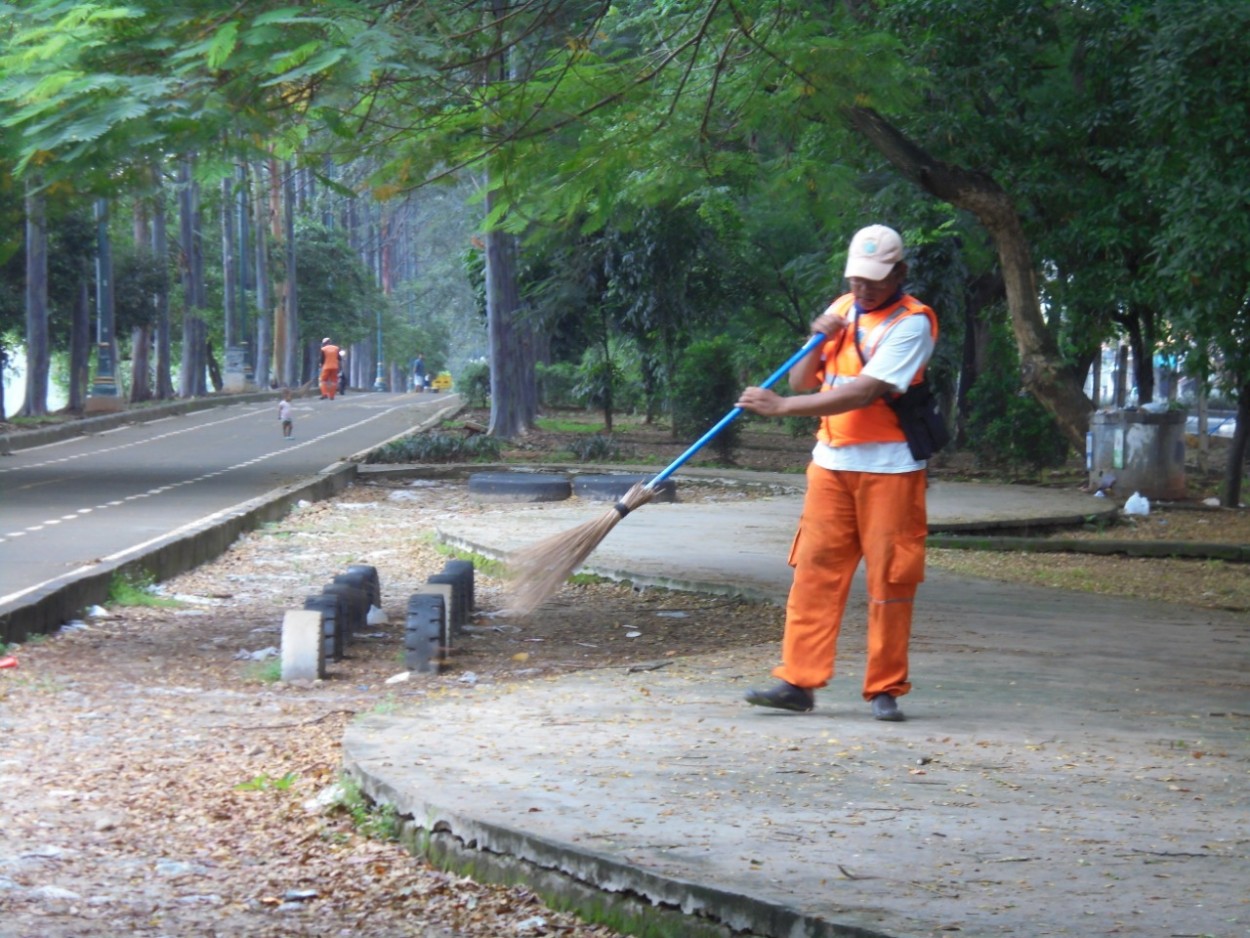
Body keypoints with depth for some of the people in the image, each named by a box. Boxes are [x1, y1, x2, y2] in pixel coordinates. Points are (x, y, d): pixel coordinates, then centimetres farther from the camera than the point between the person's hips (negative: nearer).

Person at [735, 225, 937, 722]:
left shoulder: (911, 323, -9)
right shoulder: (842, 309, 13)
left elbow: (864, 393, -20)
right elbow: (802, 383, 14)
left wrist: (782, 407, -23)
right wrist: (819, 342, -7)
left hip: (889, 466, -5)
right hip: (831, 461, 6)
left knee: (890, 578, -3)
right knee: (814, 569, -1)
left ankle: (885, 688, 5)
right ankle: (798, 680, 0)